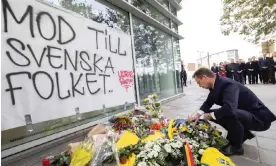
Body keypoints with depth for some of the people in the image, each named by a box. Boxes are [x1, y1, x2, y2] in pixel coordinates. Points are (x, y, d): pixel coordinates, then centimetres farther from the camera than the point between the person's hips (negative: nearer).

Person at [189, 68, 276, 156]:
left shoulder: (227, 84, -30)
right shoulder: (216, 84, -4)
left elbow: (229, 108, -45)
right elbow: (208, 102, 7)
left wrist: (210, 115, -27)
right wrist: (198, 114, -9)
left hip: (258, 117, -9)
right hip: (243, 113, 9)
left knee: (229, 114, -37)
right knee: (210, 113, 3)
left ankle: (236, 146, -8)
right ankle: (243, 133, 17)